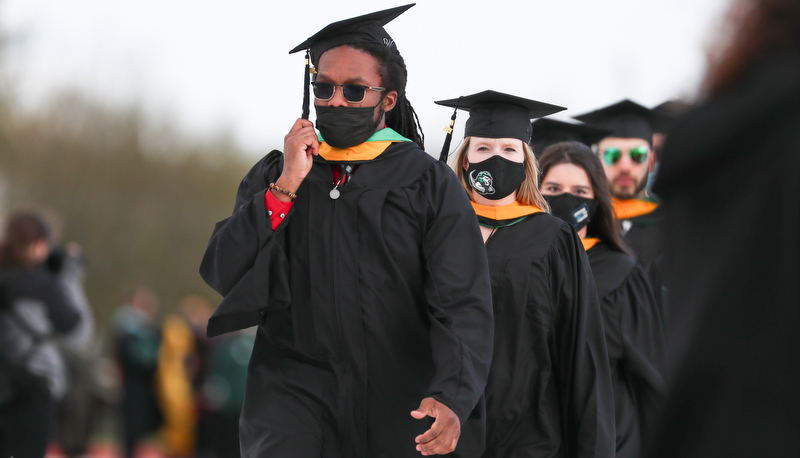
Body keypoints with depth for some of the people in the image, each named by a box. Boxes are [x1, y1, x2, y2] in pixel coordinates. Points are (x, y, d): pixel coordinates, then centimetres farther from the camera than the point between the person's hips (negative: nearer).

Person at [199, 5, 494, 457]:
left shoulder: (430, 184, 0)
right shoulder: (274, 175, 10)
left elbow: (462, 304, -10)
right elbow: (220, 274, -1)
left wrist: (451, 398, -27)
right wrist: (285, 187, -10)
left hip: (400, 402, -1)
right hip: (297, 390, 1)